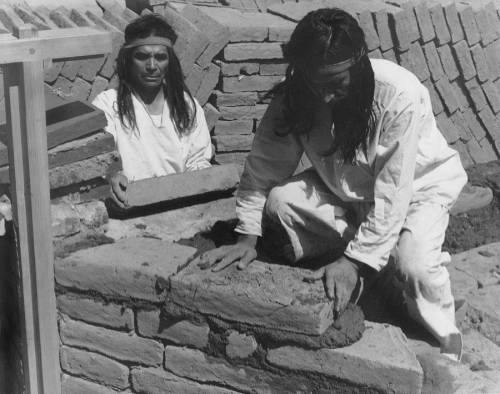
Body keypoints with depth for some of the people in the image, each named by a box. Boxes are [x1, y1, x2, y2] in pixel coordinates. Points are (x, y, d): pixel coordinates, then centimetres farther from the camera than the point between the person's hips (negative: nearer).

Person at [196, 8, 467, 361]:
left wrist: (356, 260, -37)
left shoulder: (400, 95, -35)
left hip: (419, 182, -4)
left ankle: (444, 346, -1)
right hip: (347, 187, 4)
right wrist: (248, 236, -24)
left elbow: (392, 192, -34)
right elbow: (264, 166, -14)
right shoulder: (293, 97, -22)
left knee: (415, 262, -31)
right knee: (280, 202, -21)